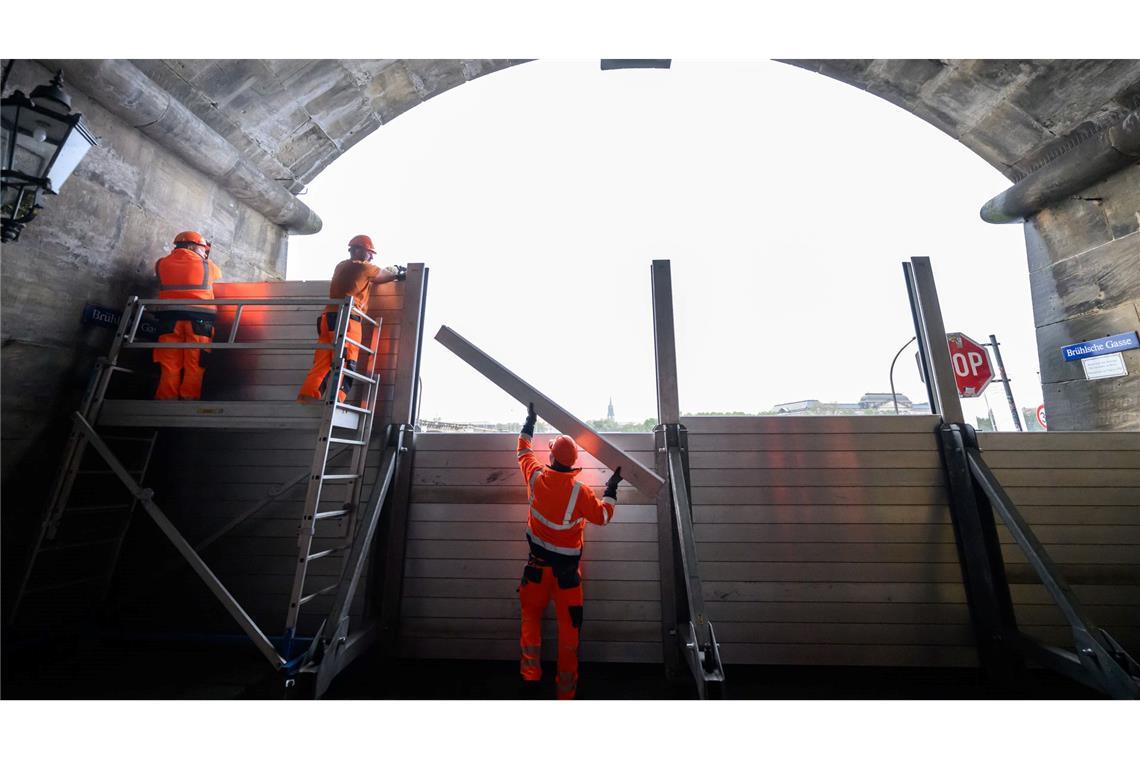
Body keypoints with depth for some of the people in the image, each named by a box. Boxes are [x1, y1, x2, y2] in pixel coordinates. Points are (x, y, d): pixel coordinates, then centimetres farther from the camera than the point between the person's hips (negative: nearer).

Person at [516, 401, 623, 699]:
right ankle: (566, 688, 25)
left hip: (537, 564, 2)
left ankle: (531, 671, 22)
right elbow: (602, 516, -10)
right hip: (567, 568, -2)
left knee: (531, 616, 24)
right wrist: (612, 488, 1)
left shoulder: (536, 477, -14)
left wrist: (530, 421, 16)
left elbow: (524, 451, 5)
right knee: (568, 626, 13)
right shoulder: (580, 491, -22)